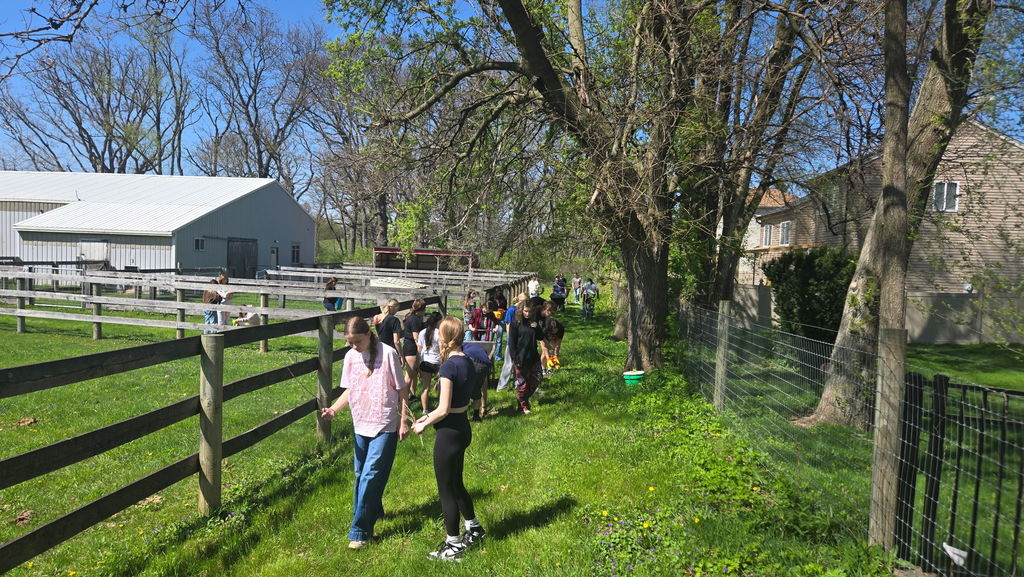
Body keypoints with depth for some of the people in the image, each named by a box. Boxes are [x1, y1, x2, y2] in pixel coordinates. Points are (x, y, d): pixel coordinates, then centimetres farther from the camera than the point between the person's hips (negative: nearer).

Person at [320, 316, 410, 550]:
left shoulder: (388, 354, -13)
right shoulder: (350, 357, 2)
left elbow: (402, 389, -7)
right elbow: (349, 390, 11)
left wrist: (404, 421, -8)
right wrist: (333, 409, -6)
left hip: (385, 426, -6)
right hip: (360, 425, 6)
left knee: (370, 476, -8)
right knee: (361, 475, 16)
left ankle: (359, 531, 1)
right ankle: (374, 512, 38)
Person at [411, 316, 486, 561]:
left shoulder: (448, 366, -22)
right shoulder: (468, 362, 4)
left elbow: (443, 410, -21)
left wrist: (423, 426, -6)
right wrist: (429, 417, 13)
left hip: (449, 433, -9)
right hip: (463, 428, 9)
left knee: (446, 490, 7)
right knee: (456, 484, 25)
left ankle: (453, 545, 21)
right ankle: (474, 529, 40)